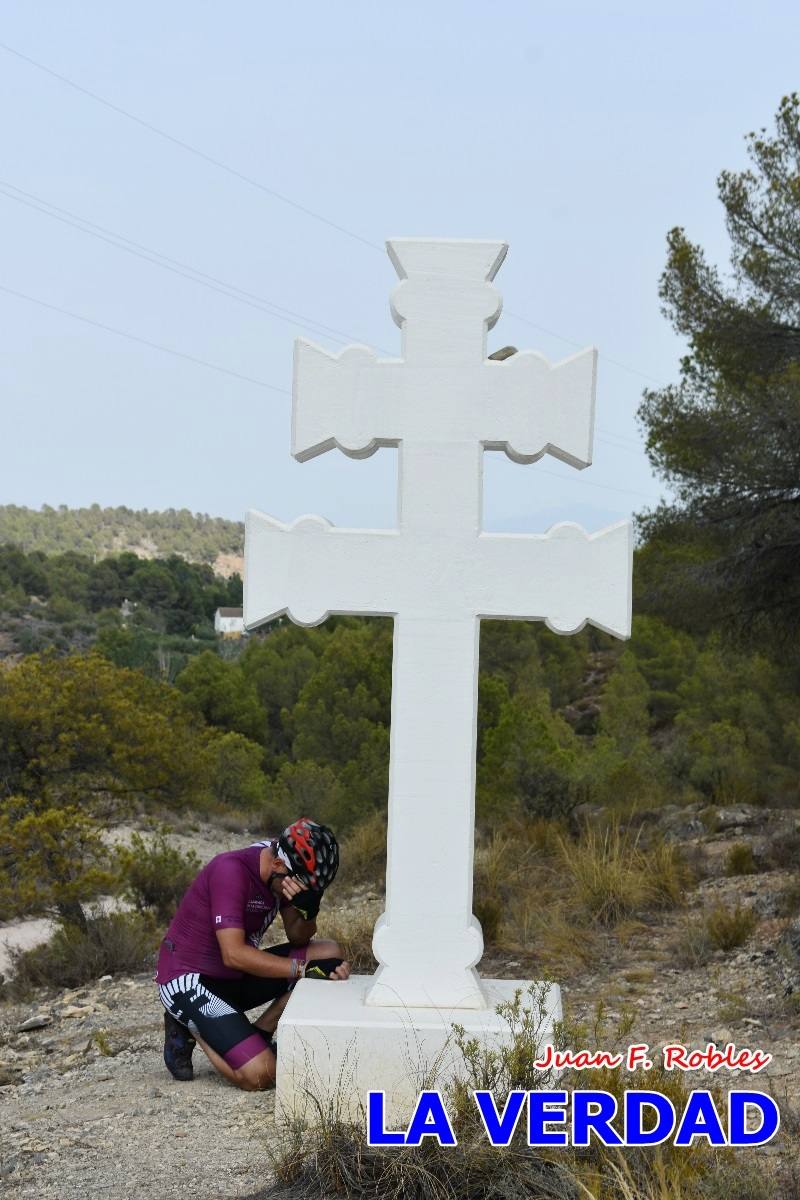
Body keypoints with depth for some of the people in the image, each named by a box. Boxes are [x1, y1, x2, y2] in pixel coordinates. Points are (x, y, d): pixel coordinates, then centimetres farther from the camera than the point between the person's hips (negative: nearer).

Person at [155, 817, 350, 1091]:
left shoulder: (284, 871, 0)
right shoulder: (231, 870, -25)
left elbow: (298, 938, 4)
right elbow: (234, 954, -30)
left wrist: (308, 909, -18)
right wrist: (303, 968, -29)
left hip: (236, 976, 9)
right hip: (187, 981, -8)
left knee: (330, 954, -5)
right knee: (260, 1075, -24)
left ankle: (258, 1035, -1)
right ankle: (191, 1028, 2)